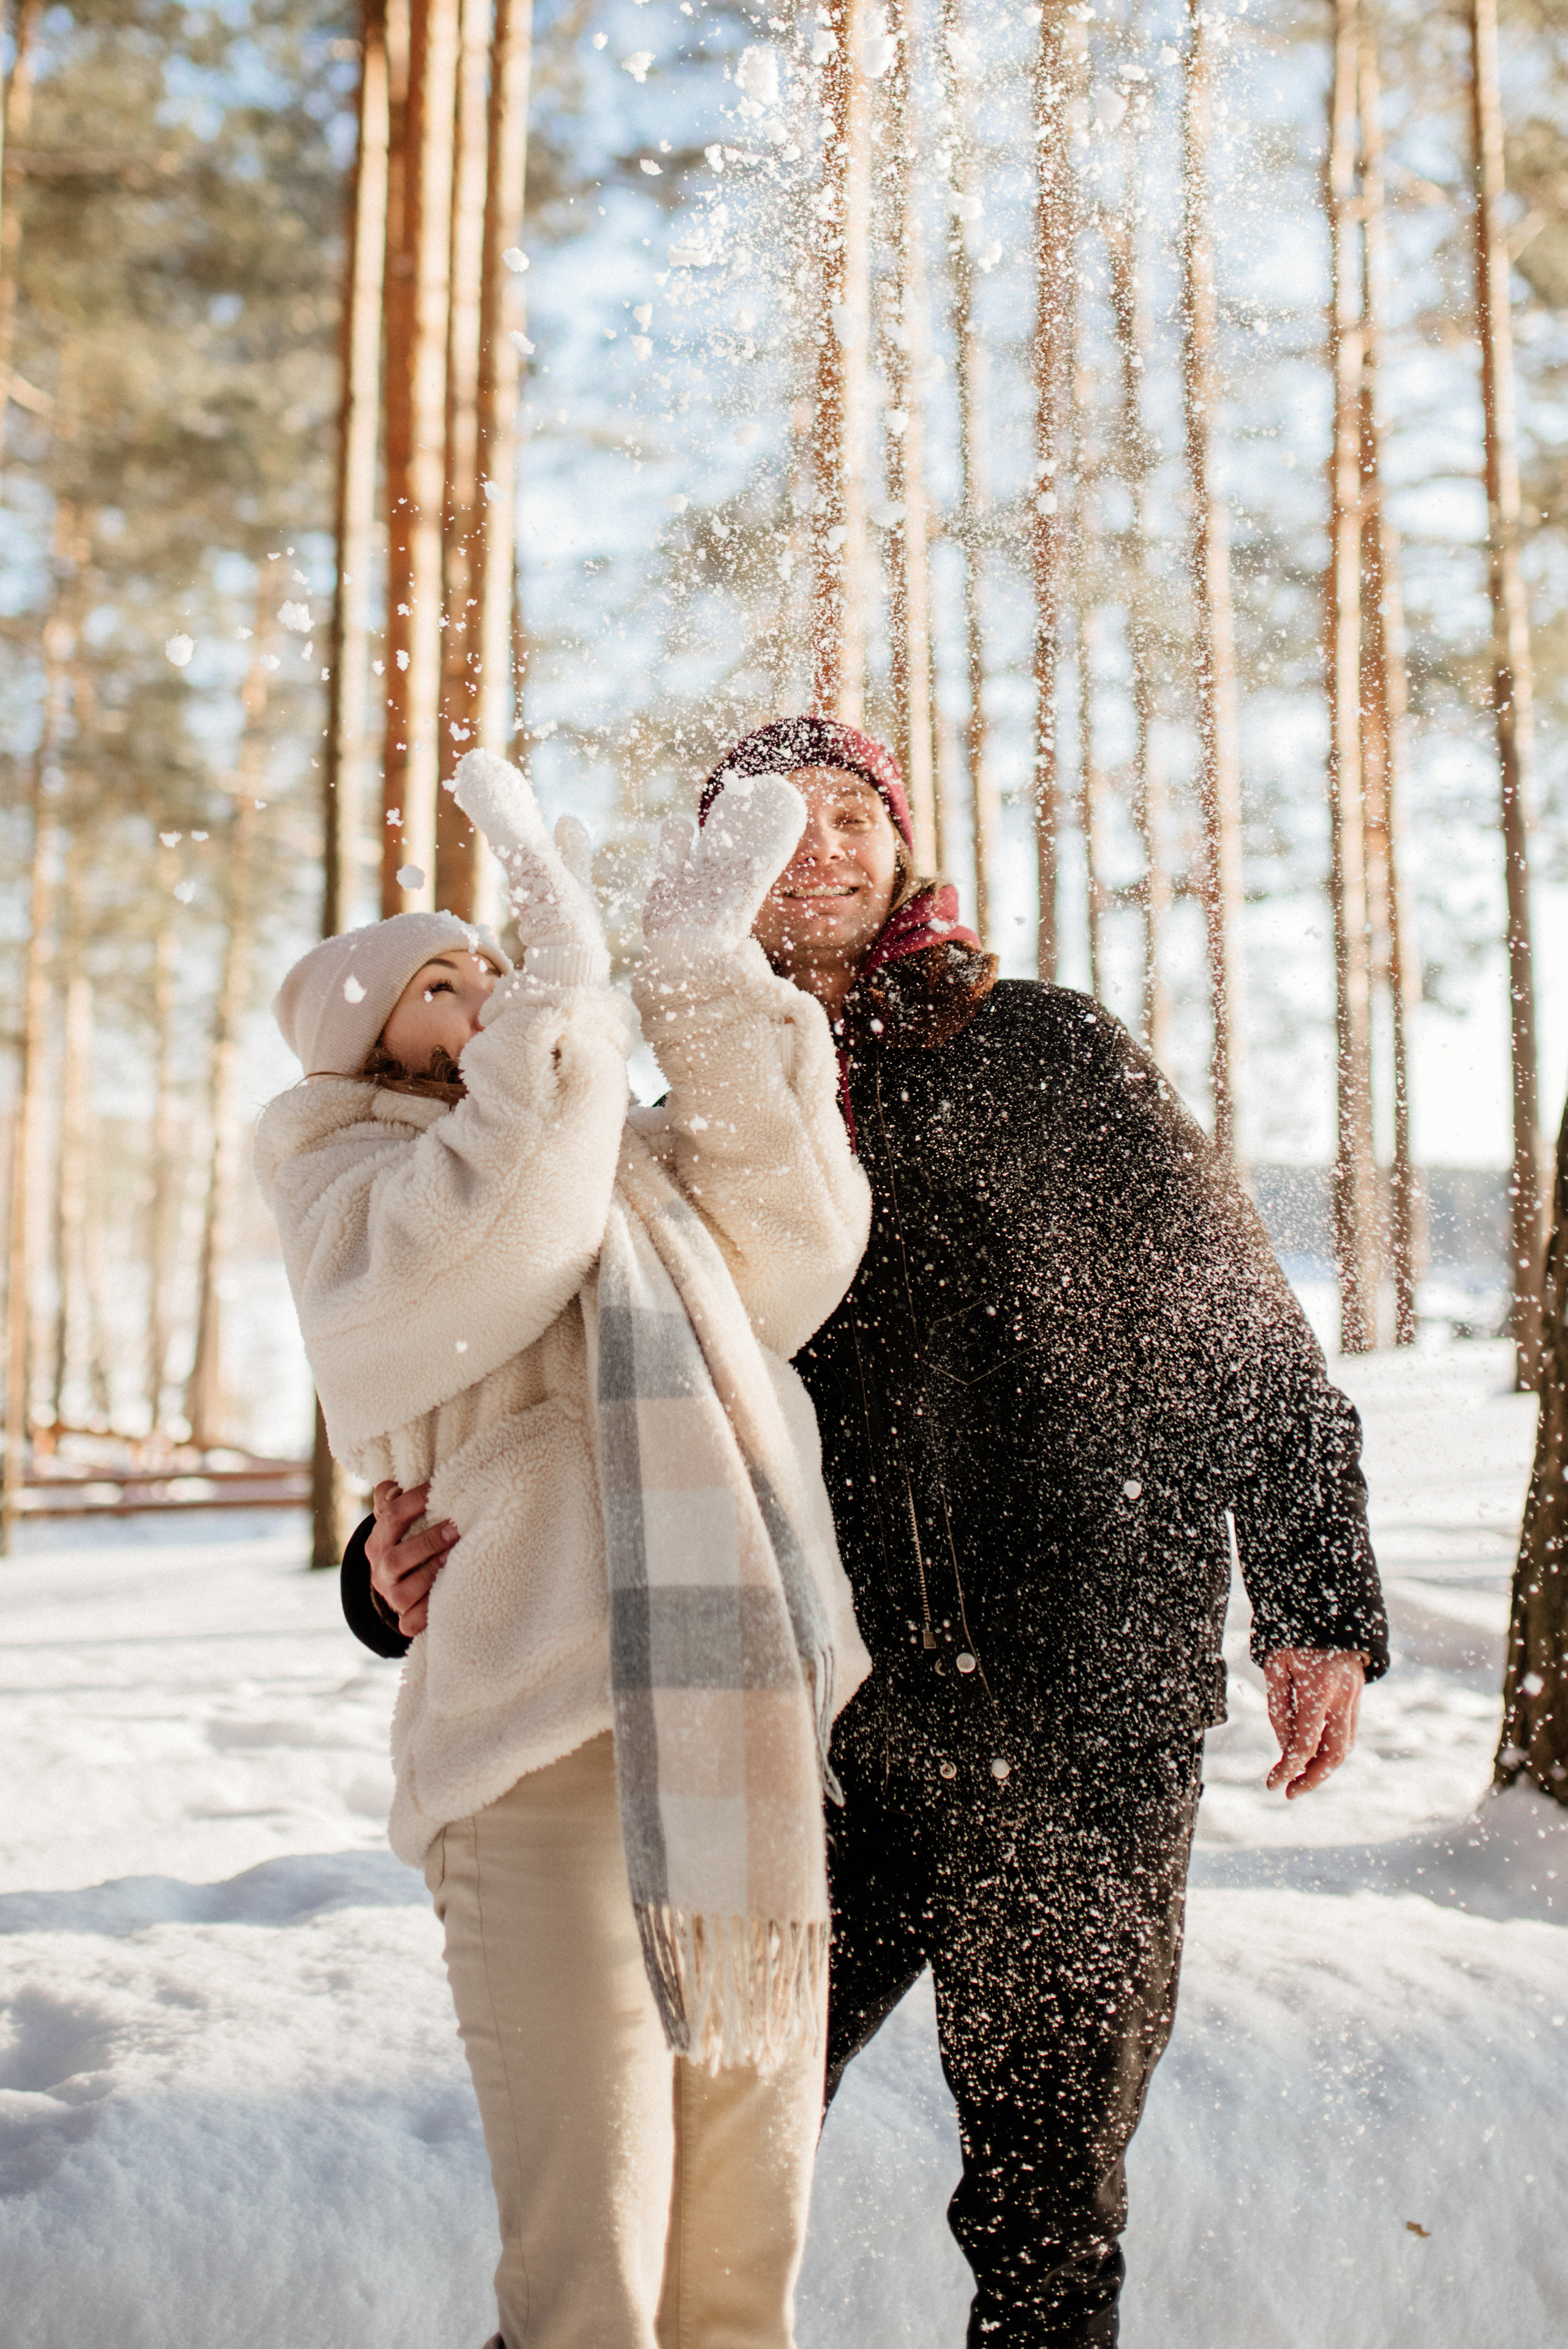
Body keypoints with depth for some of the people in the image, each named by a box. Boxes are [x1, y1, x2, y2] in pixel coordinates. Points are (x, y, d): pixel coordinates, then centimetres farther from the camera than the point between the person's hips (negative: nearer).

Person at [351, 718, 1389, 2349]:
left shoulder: (1046, 1053, 3)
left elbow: (1241, 1332, 4)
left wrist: (1318, 1598, -4)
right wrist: (419, 1556, -7)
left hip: (1080, 1718, -2)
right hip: (827, 1718, 3)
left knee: (1047, 2187, 7)